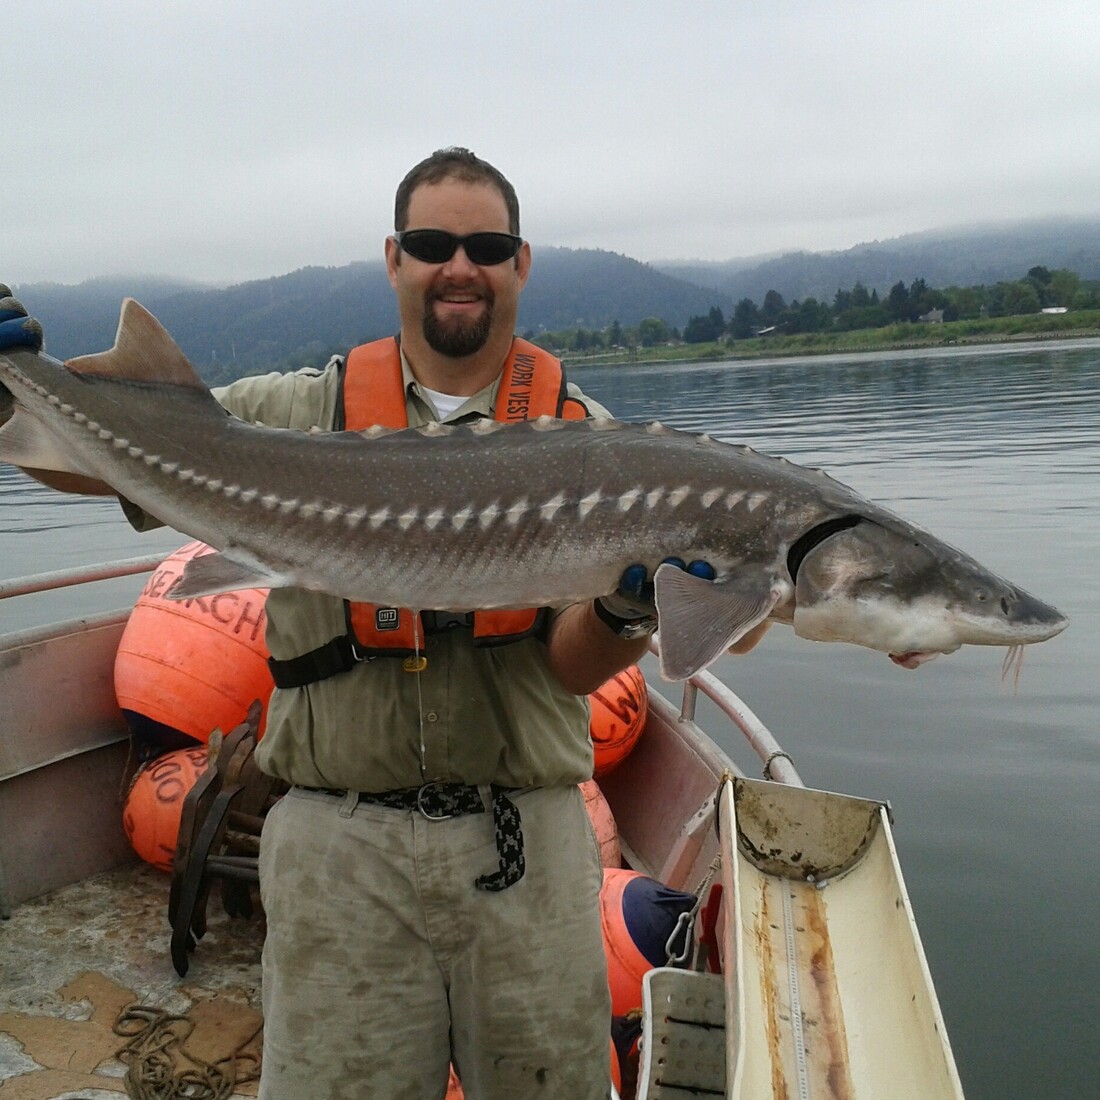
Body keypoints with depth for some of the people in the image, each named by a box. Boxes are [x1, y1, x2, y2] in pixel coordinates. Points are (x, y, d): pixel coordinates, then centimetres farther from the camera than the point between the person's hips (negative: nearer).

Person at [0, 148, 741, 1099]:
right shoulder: (298, 415, 4)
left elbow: (572, 669, -5)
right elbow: (83, 455, 4)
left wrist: (625, 611, -26)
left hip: (525, 844, 1)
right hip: (340, 848, 0)